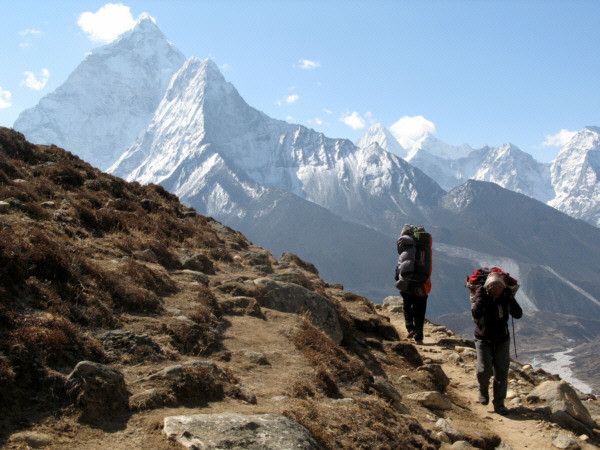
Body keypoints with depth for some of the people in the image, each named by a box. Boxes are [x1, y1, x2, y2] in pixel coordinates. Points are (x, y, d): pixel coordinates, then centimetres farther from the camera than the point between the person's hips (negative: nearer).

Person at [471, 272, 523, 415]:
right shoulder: (481, 297, -14)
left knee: (501, 372, -3)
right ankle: (483, 390, 19)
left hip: (502, 340, 2)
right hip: (483, 340, -2)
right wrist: (480, 298, -36)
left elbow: (518, 315, -19)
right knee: (484, 370, -14)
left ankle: (499, 403, 10)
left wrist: (510, 297, -26)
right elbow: (476, 315, -31)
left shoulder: (505, 298, -7)